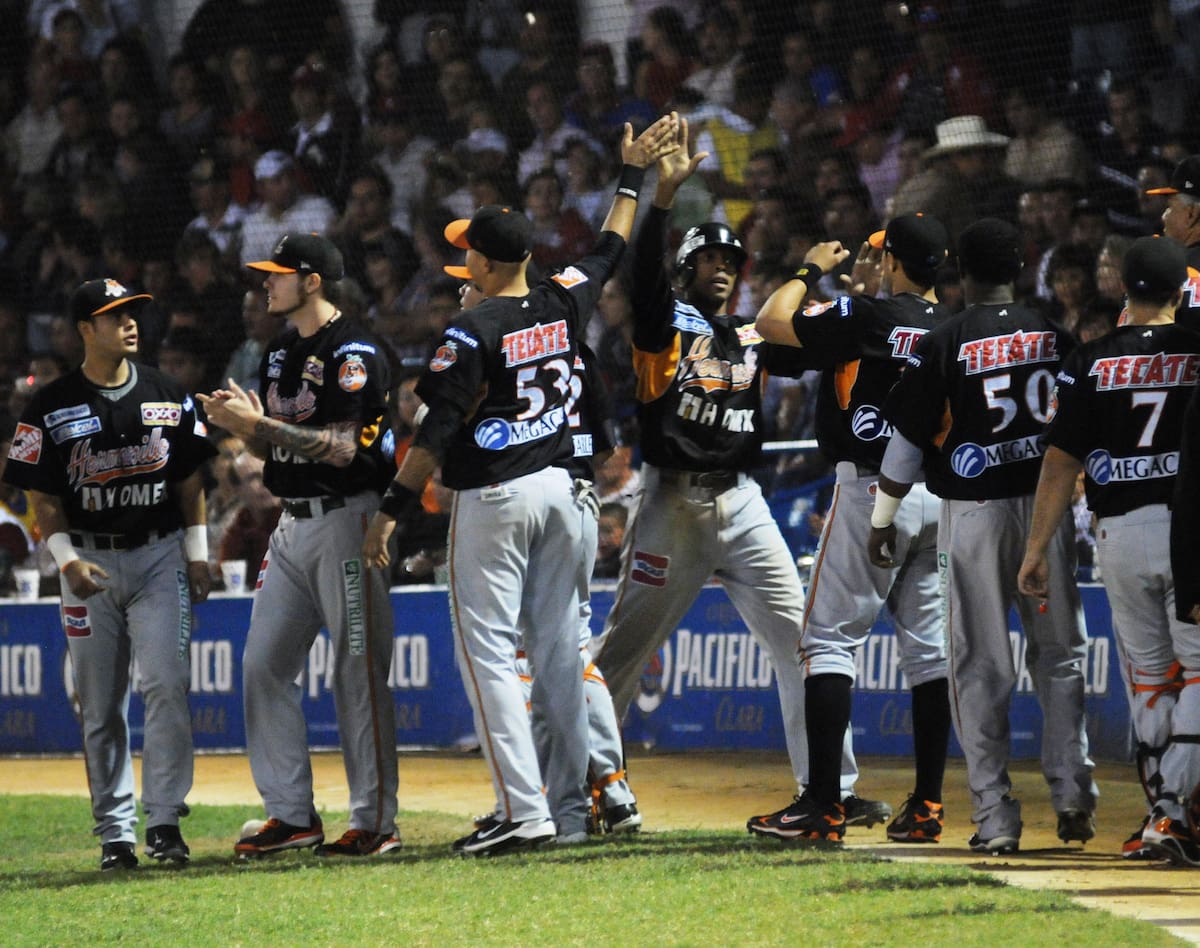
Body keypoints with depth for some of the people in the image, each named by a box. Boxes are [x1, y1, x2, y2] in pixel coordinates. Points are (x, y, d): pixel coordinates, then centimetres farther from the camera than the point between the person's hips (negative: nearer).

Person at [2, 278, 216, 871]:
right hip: (89, 562, -1)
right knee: (100, 704, 3)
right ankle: (114, 832, 9)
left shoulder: (169, 398, 6)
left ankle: (164, 820, -10)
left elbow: (189, 482, 12)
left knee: (167, 685, -13)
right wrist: (67, 559, -13)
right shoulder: (51, 408, -1)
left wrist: (197, 553, 5)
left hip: (160, 557, 1)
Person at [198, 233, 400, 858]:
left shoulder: (353, 351, -12)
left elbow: (344, 447, -20)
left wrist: (261, 424, -22)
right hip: (293, 523, 9)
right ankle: (290, 816, 11)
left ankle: (375, 821, -3)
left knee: (359, 673, -7)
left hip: (345, 520, -9)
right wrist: (237, 423, -3)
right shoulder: (280, 351, 15)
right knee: (263, 666, 6)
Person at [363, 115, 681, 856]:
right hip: (560, 487, 6)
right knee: (559, 649, 10)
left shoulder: (473, 332, -14)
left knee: (489, 651, -5)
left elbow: (440, 431, -17)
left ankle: (524, 810, -14)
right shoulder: (564, 304, 3)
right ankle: (570, 808, 12)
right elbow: (609, 252, 22)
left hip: (493, 500, -6)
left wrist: (395, 507, -14)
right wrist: (634, 176, 34)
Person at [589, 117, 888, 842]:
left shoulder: (755, 338, 14)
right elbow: (644, 270, -18)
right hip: (672, 502, -4)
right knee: (627, 644, 2)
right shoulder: (668, 321, -1)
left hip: (742, 503, 4)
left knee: (799, 640, -3)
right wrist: (665, 195, -30)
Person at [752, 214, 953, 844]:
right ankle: (926, 806, 8)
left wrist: (811, 270, 9)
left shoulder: (868, 316, -12)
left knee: (829, 640, -1)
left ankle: (823, 803, -7)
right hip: (940, 495, 6)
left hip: (872, 490, -6)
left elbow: (772, 323, -6)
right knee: (929, 645, 9)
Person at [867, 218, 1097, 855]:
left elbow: (907, 438, -6)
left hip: (972, 514, -3)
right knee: (1059, 653, 15)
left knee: (980, 665, 2)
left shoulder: (944, 343, -9)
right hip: (1048, 506, 3)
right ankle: (1071, 795, 9)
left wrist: (882, 519, 4)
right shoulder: (1054, 334, 1)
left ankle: (995, 818, 0)